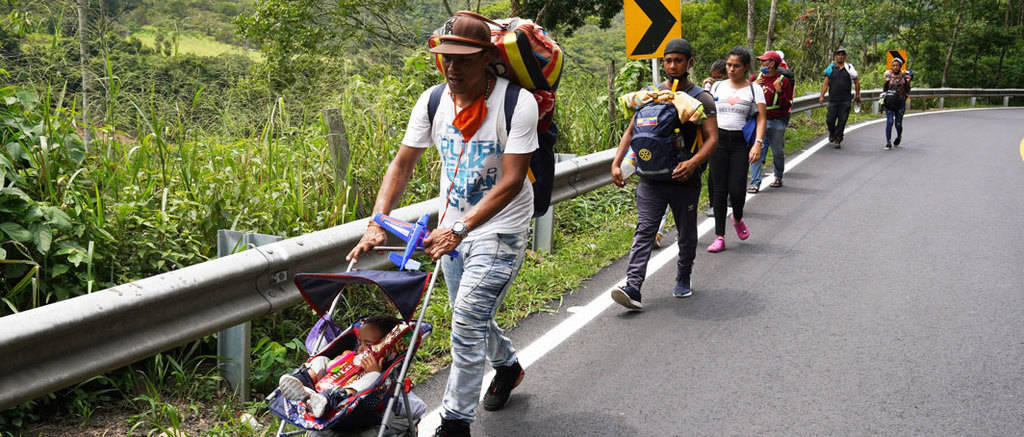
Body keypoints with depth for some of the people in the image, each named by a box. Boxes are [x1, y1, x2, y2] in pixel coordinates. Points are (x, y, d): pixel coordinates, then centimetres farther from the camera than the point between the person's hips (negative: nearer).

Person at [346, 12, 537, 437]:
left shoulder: (518, 103, -19)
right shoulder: (433, 101, -4)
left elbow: (511, 181, -24)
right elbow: (402, 164, -2)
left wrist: (460, 229, -33)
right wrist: (377, 222, -16)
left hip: (499, 230, -6)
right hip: (453, 228, 6)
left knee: (467, 322, -14)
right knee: (473, 319, 19)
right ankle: (507, 365, 50)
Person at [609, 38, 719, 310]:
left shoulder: (701, 98, 0)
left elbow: (712, 138, -10)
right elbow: (632, 131, 11)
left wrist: (693, 163, -28)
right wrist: (616, 162, -2)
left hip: (685, 179, -1)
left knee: (686, 234, 13)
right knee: (644, 231, -9)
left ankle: (683, 279, 34)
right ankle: (633, 288, -16)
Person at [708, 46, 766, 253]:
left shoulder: (753, 90, 4)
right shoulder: (718, 87, 10)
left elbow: (761, 118, -2)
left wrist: (758, 143, -15)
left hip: (740, 142, -2)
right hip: (718, 139, 2)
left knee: (737, 189, -8)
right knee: (719, 189, 1)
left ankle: (737, 219, 26)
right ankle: (719, 236, 7)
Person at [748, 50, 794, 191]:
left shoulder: (784, 81, -3)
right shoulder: (755, 78, 7)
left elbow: (787, 105, -7)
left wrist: (779, 91, -21)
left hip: (776, 122, -2)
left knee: (778, 152, 11)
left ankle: (778, 177, 34)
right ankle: (755, 182, -8)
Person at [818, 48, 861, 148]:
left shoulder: (849, 68, 7)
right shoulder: (831, 68, 8)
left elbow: (857, 82, 14)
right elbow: (825, 83, 7)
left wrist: (857, 96, 14)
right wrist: (822, 96, -2)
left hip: (845, 100, 0)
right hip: (833, 99, 1)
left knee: (842, 121, -3)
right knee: (830, 120, -1)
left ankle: (838, 140, 7)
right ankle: (832, 133, 29)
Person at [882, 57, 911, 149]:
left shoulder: (904, 75, 2)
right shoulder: (888, 75, 4)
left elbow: (907, 91, 4)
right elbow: (884, 89, 8)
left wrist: (908, 82, -12)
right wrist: (886, 82, -10)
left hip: (900, 102, 0)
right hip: (889, 102, 0)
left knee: (898, 123, 5)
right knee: (889, 122, -12)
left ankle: (899, 136, 37)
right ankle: (888, 143, -8)